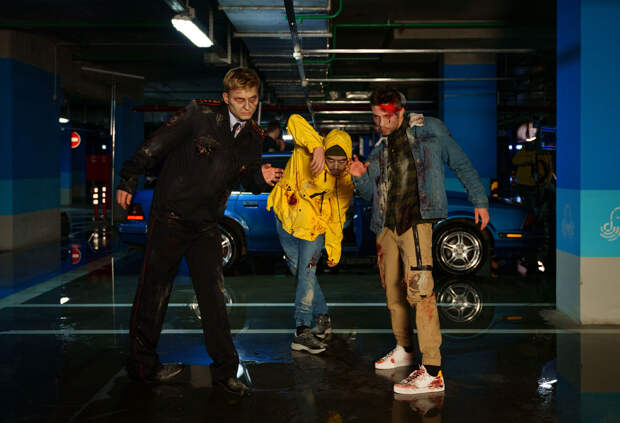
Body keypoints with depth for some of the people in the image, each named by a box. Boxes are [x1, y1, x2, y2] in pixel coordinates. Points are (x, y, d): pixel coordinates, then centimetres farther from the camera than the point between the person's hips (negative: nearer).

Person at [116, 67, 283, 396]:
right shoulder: (200, 114, -11)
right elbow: (155, 146, -7)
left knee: (213, 293, 4)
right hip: (170, 216, -4)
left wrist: (261, 178, -9)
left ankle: (225, 370, 12)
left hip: (207, 224, 4)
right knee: (154, 290, 4)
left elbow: (249, 180, 15)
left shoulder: (253, 137, 5)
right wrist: (128, 181, -4)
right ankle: (142, 363, 20)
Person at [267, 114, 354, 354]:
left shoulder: (345, 183, -8)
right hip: (286, 222, 0)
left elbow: (336, 218, 4)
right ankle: (322, 317, 25)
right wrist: (317, 148, -48)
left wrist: (334, 249, 5)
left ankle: (302, 331, -18)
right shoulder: (308, 153, -19)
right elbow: (295, 122, -35)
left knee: (306, 273, -16)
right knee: (301, 273, 6)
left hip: (314, 229, 0)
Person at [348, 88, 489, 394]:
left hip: (418, 222, -6)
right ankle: (403, 349, 32)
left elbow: (461, 165, 9)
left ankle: (432, 371, -19)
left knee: (419, 290, -18)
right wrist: (360, 177, -1)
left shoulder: (429, 131, 6)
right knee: (393, 291, 12)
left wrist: (480, 201, 4)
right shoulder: (380, 150, 20)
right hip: (388, 226, 6)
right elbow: (370, 193, 21)